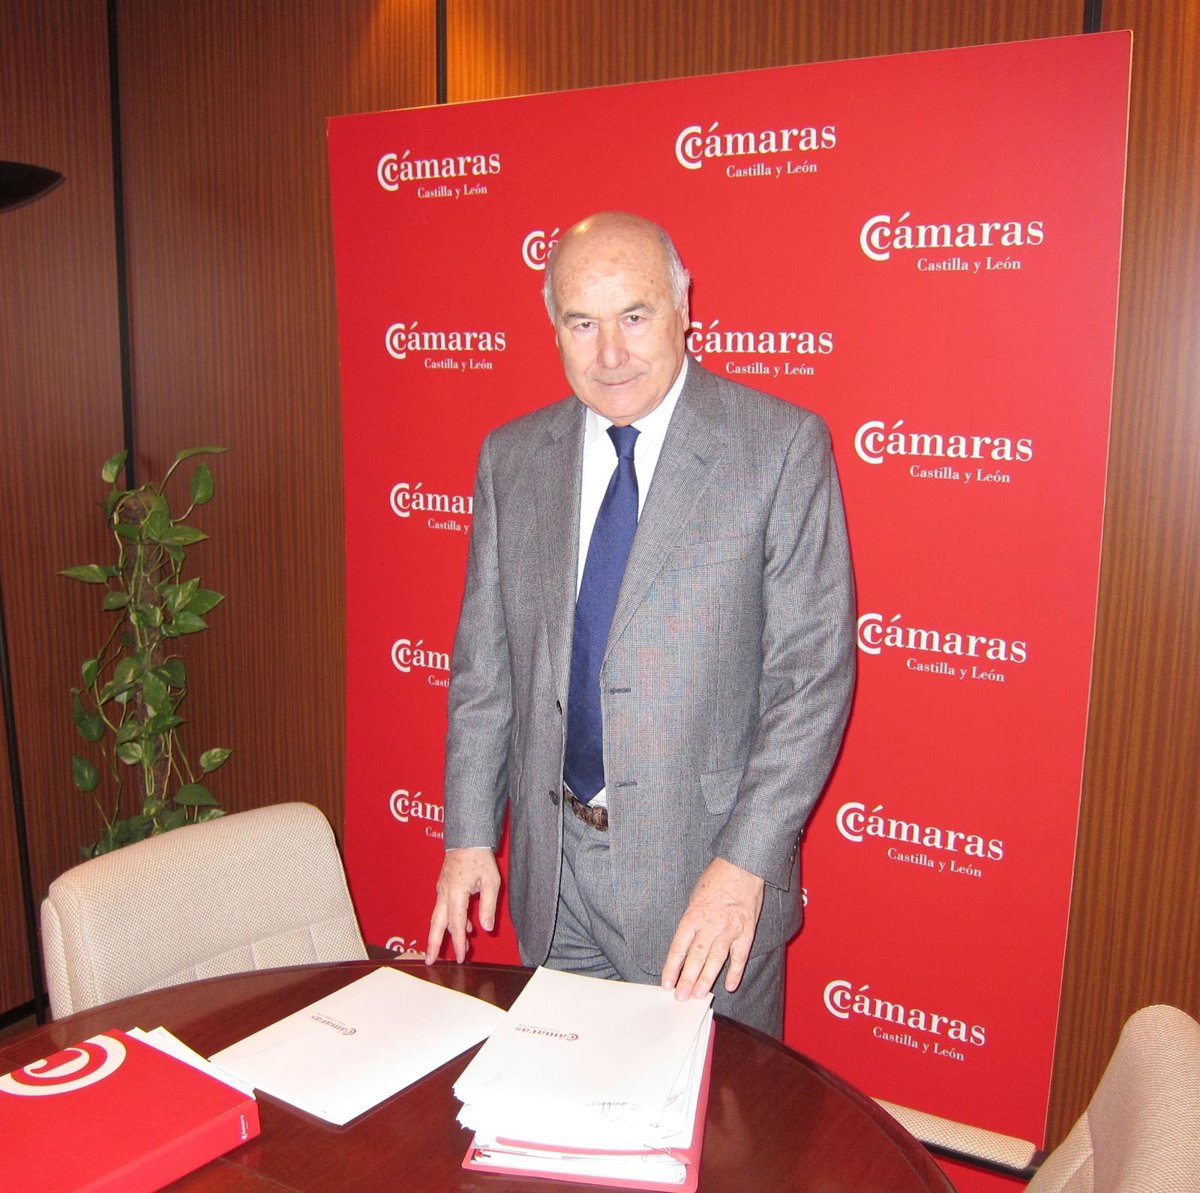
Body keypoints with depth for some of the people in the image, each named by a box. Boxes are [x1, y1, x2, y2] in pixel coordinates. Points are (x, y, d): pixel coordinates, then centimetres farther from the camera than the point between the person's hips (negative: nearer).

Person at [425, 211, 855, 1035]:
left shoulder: (782, 447, -10)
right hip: (550, 869, 4)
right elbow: (484, 662, 8)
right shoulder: (513, 457, 3)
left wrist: (744, 865, -18)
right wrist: (469, 836, 5)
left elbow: (813, 673, -13)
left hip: (703, 856, -3)